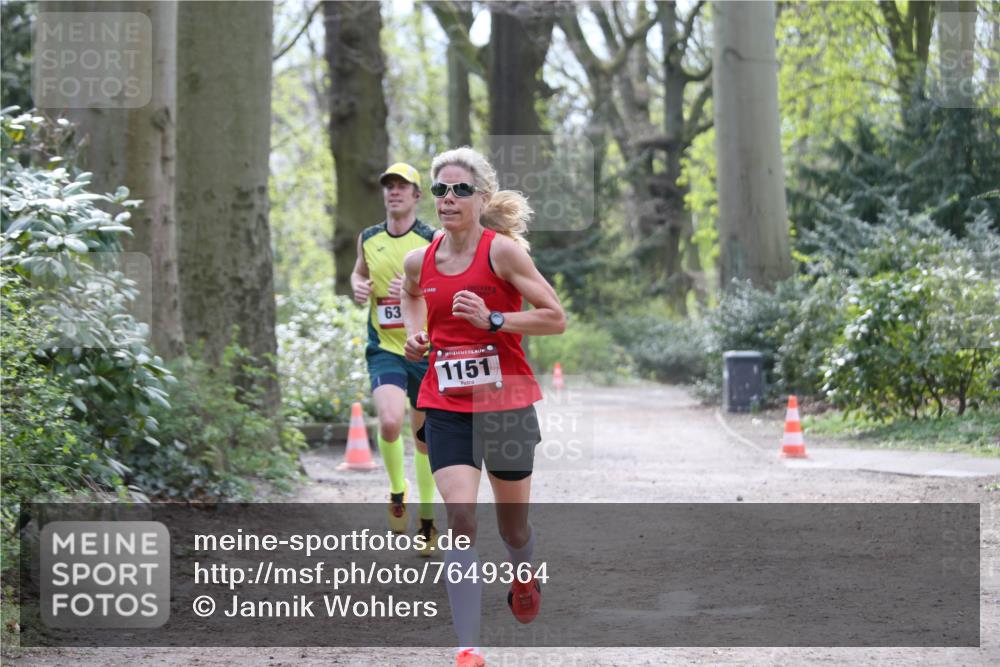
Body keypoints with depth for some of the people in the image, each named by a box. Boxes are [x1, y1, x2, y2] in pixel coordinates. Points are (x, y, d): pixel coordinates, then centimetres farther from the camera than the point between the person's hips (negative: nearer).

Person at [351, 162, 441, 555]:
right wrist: (358, 287, 2)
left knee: (424, 434, 11)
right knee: (390, 421, -25)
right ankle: (397, 491, 1)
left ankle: (427, 519, 27)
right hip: (384, 349, 1)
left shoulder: (434, 241, -5)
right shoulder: (368, 239, 5)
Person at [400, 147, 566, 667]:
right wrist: (415, 332, 8)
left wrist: (492, 320, -21)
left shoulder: (503, 249, -11)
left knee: (513, 525, 13)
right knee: (459, 515, -16)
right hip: (445, 406, 2)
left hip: (506, 403, -2)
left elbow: (556, 318, -12)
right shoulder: (419, 261, 2)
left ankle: (524, 577, 51)